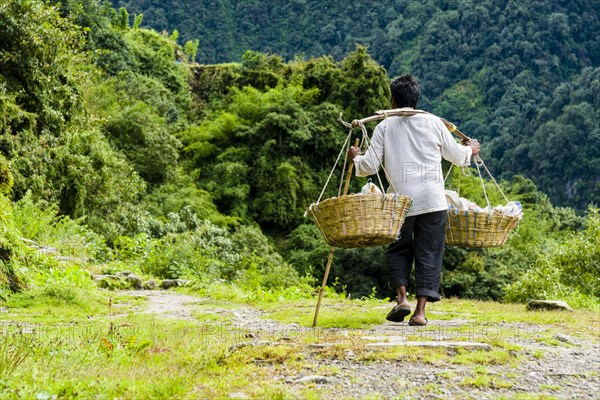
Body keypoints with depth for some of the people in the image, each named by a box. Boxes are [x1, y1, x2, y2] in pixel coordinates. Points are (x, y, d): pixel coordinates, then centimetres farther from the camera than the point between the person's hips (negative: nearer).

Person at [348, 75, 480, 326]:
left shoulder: (385, 126, 3)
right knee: (429, 254, 6)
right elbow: (456, 156, 16)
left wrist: (355, 158, 24)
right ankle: (420, 311, 3)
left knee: (398, 250, 17)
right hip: (433, 201, 0)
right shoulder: (434, 123, 6)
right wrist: (470, 150, 38)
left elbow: (369, 166, 2)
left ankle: (402, 296, -1)